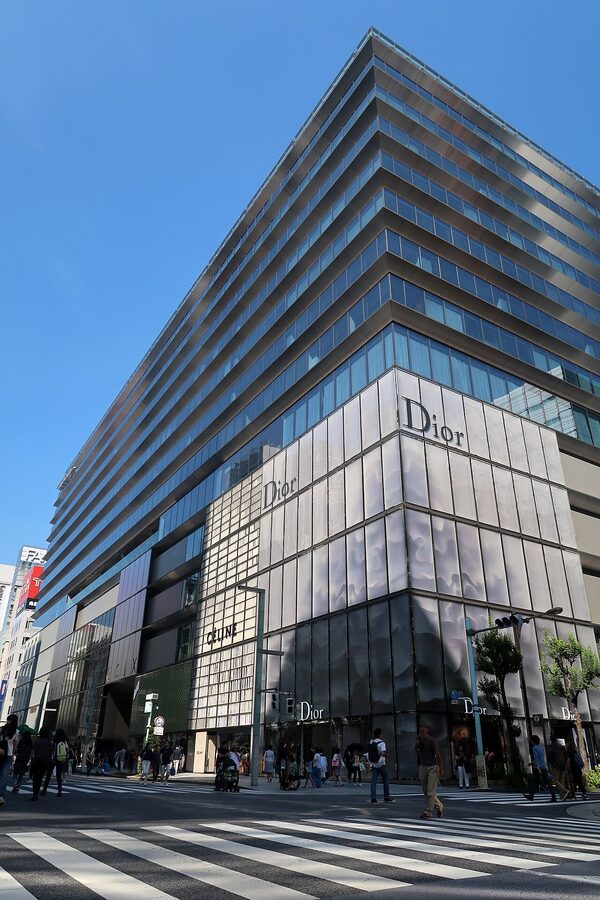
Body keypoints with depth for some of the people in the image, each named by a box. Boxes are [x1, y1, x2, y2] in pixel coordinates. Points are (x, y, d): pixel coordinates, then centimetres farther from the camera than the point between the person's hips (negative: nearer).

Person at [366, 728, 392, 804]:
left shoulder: (371, 742, 7)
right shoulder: (381, 743, -13)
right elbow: (383, 753, -26)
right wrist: (386, 755, -6)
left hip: (373, 765, 5)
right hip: (381, 764, -5)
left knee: (373, 781, 2)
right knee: (385, 781, 11)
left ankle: (373, 798, -4)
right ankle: (386, 797, 17)